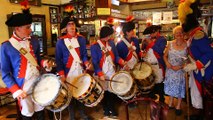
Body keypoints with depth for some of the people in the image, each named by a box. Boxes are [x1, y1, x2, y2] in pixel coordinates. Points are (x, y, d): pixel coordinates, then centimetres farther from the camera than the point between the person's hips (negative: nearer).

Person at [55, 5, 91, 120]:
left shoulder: (81, 39, 4)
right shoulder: (60, 41, -5)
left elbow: (84, 54, 9)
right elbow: (58, 59, -4)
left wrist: (86, 63, -11)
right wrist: (61, 74, -11)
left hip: (80, 71, 3)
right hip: (68, 73, -3)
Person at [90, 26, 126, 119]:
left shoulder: (111, 43, 1)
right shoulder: (94, 46, -14)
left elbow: (116, 56, 6)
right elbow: (95, 62, -15)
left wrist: (122, 62, -13)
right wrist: (100, 74, -24)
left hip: (112, 72, 4)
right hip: (102, 74, -4)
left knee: (112, 91, 12)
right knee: (104, 92, 12)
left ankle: (112, 110, 29)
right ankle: (106, 111, 33)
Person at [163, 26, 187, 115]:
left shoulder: (187, 45, -11)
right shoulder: (170, 44, -4)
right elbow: (165, 55, 4)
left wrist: (180, 67, -18)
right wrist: (167, 63, -13)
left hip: (181, 70, -2)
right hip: (170, 70, 2)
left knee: (180, 87, 10)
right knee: (171, 85, 16)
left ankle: (178, 106, 29)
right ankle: (170, 104, 37)